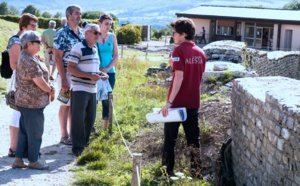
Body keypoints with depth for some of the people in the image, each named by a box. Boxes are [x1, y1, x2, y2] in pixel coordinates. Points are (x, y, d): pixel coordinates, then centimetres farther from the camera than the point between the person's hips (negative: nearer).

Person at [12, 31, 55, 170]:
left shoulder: (25, 57, 13)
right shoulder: (30, 61, -20)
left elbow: (41, 77, 15)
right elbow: (39, 82, -21)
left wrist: (49, 88, 0)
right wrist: (50, 90, -3)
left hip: (25, 101, 10)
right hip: (33, 102, -10)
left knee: (24, 131, 14)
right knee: (35, 132, 1)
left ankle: (18, 159, 18)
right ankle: (33, 161, 11)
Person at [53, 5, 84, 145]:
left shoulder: (81, 33, 10)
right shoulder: (61, 34, -11)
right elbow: (58, 58, -14)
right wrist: (64, 80, -19)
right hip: (67, 75, -6)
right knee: (66, 105, 2)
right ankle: (64, 136, 12)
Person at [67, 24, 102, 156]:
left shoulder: (95, 50, 16)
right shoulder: (78, 48, -10)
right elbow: (70, 68, -16)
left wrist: (98, 74, 9)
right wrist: (90, 76, -21)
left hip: (92, 89, 8)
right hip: (79, 89, -8)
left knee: (90, 118, 12)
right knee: (78, 119, -3)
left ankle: (85, 143, 26)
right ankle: (77, 147, 3)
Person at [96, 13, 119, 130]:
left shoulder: (112, 37, 4)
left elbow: (116, 56, 4)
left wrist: (107, 69, -8)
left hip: (109, 73, 3)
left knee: (107, 100, 6)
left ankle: (104, 128, 14)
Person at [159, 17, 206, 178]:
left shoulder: (179, 51, -13)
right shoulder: (200, 53, 7)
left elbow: (179, 77, -20)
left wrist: (169, 102, -21)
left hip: (177, 102, -5)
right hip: (193, 103, 6)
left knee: (170, 139, 8)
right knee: (193, 139, 11)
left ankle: (167, 172, 14)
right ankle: (195, 172, 15)